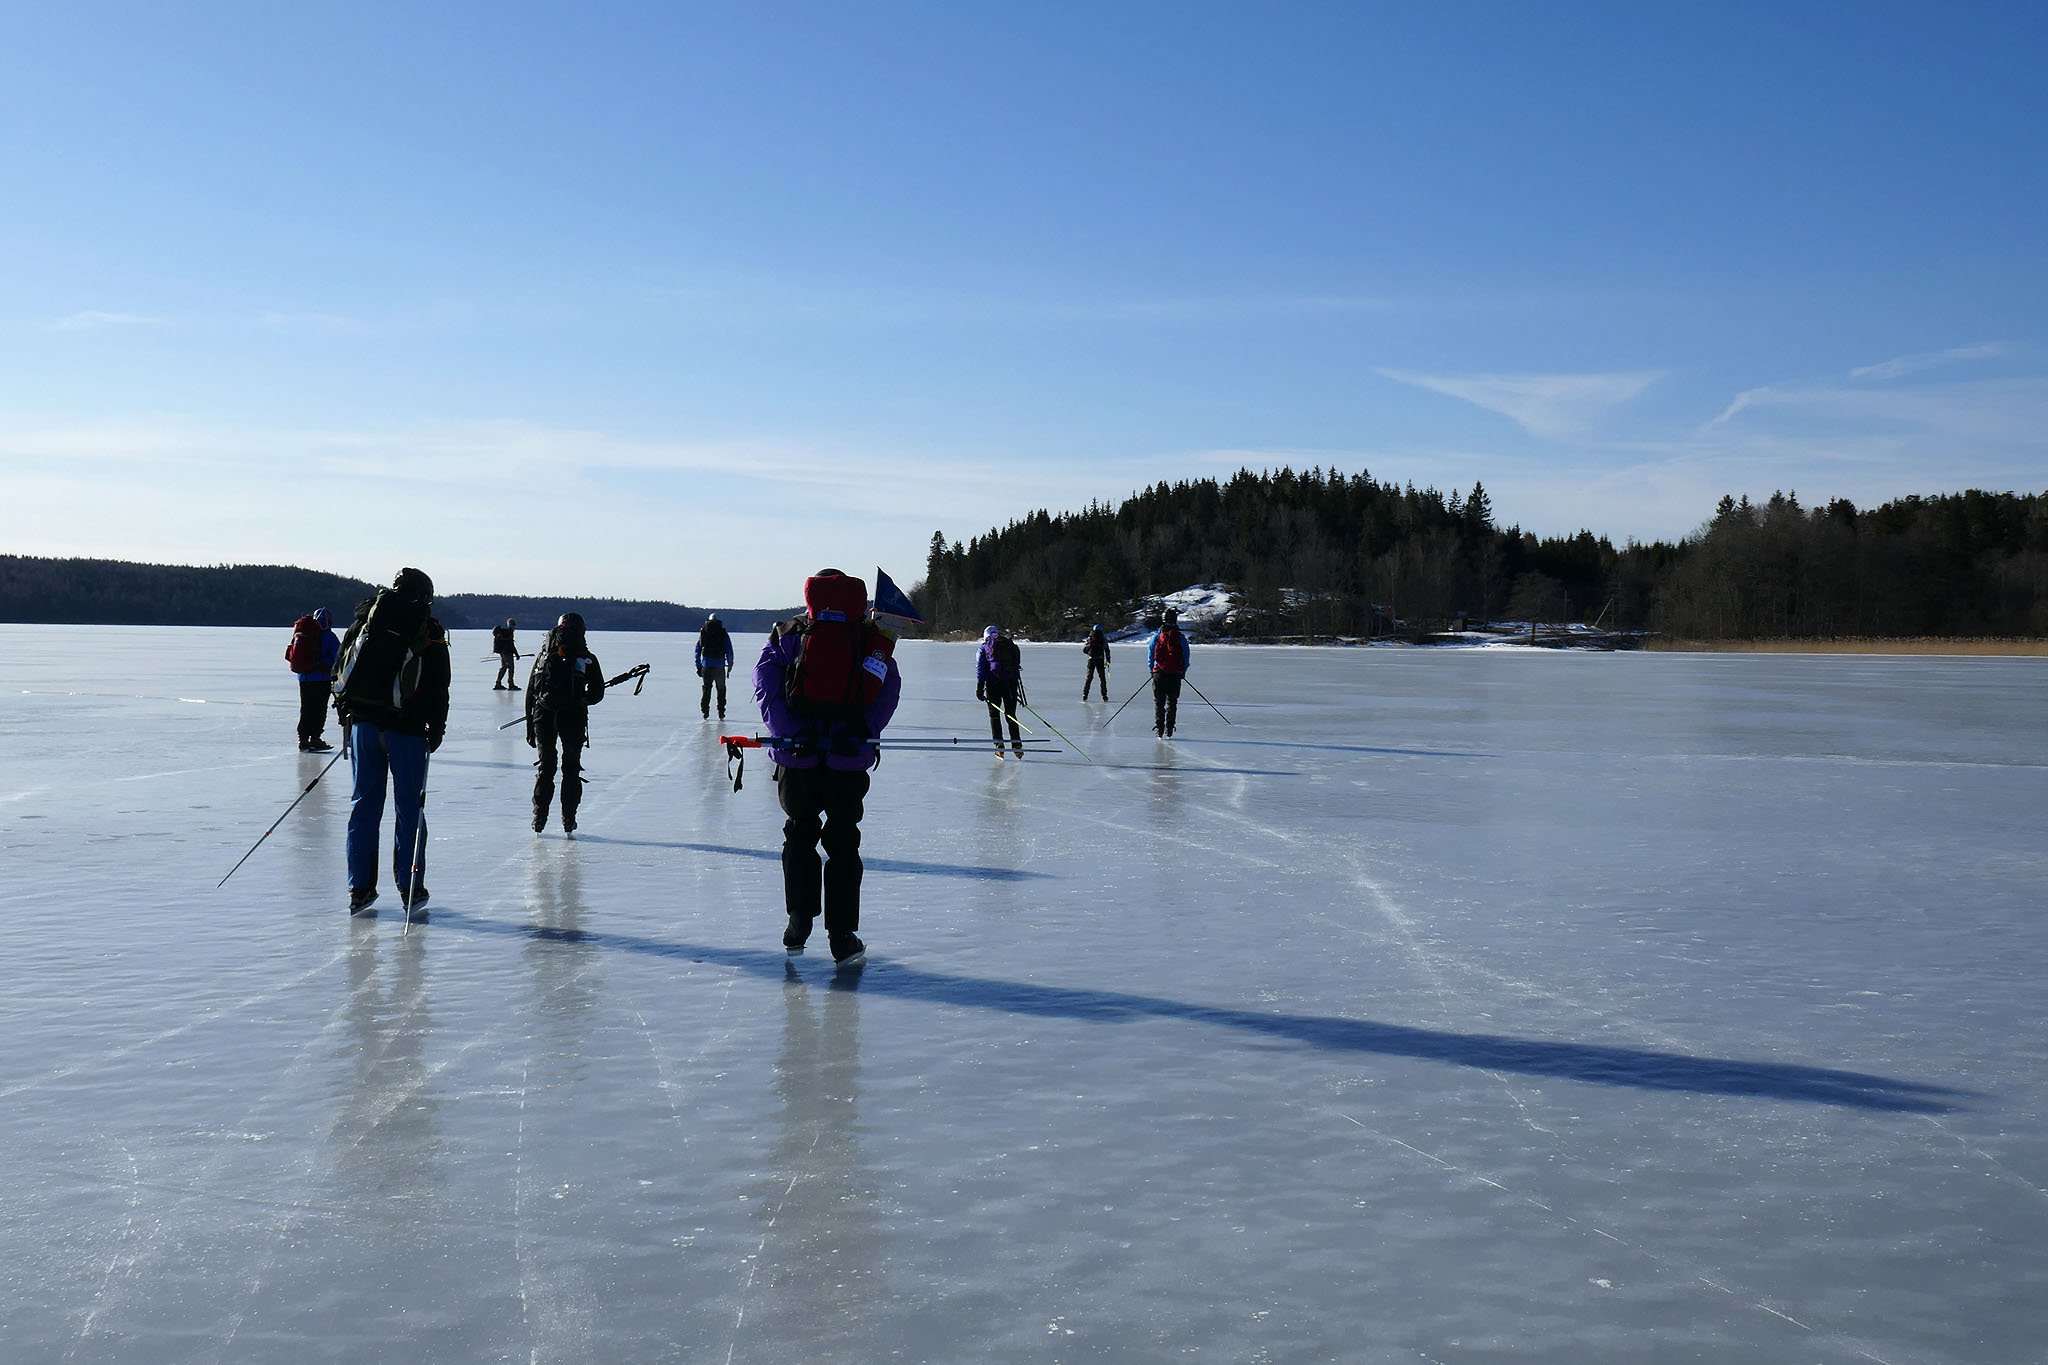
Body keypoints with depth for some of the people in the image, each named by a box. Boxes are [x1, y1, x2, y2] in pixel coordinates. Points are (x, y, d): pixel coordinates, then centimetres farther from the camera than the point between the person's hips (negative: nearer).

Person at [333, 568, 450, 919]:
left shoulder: (366, 616, 8)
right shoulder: (429, 632, -3)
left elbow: (341, 670, 11)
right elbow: (438, 689, -5)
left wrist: (346, 712, 18)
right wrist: (436, 730, 3)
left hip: (363, 722, 4)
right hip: (406, 729, -3)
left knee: (364, 804, 10)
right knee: (410, 807, 4)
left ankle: (360, 889, 12)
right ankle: (411, 891, 5)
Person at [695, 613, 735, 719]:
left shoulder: (702, 633, 6)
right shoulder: (723, 633, -1)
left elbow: (697, 650, 8)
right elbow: (729, 651, 0)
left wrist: (698, 666, 13)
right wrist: (729, 666, 9)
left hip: (706, 665, 2)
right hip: (719, 666, -2)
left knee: (706, 688, 11)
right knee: (721, 689, 10)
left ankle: (705, 710, 3)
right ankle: (721, 712, 7)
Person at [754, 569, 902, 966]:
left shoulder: (789, 634, 6)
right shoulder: (873, 640, 8)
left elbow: (765, 677, -7)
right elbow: (889, 688, -3)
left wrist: (788, 732, -11)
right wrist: (865, 732, -7)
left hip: (797, 754, 0)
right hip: (849, 757, 0)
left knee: (800, 834, 20)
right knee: (843, 842, 12)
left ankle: (798, 925, 21)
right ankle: (842, 938, 10)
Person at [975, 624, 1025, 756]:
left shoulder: (985, 648, 9)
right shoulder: (1011, 645, 19)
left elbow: (980, 670, 0)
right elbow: (1017, 667, 16)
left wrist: (979, 689, -3)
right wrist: (1019, 690, 19)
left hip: (994, 683, -2)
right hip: (1011, 684, 3)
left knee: (994, 714, 8)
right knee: (1011, 715, 11)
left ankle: (999, 745, -3)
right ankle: (1017, 744, 1)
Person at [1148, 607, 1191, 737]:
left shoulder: (1157, 636, -1)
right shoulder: (1181, 637, -2)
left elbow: (1150, 653, 4)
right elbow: (1186, 656, 4)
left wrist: (1151, 668, 17)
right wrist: (1183, 671, 18)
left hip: (1159, 673, 0)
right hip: (1175, 674, 0)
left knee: (1159, 702, 8)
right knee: (1172, 702, 11)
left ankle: (1158, 727, 0)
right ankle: (1169, 729, 8)